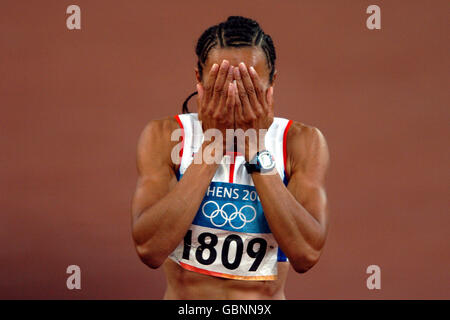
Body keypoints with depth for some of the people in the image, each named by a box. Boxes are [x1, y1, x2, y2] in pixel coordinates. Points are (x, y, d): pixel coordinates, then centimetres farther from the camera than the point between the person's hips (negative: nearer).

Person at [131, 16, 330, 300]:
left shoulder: (302, 142, -2)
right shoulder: (164, 136, -3)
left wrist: (256, 149, -15)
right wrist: (211, 144, -15)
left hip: (267, 297, 0)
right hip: (184, 301, 0)